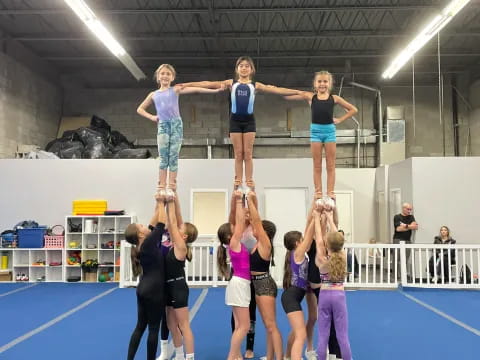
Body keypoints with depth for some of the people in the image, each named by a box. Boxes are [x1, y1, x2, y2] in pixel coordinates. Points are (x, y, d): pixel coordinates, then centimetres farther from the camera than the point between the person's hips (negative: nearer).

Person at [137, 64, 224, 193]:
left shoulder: (176, 89, 8)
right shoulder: (153, 94, 15)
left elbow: (195, 89, -1)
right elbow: (140, 109, 22)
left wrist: (214, 90, -6)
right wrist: (151, 117, 6)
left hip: (176, 124, -1)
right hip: (162, 125, 2)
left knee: (173, 156, -3)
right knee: (163, 156, -4)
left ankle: (172, 186, -2)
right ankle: (161, 186, -4)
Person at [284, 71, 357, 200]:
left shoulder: (334, 98, 5)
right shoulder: (310, 96, 4)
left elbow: (353, 109, 12)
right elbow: (288, 96, 0)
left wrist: (339, 120, 4)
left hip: (329, 130, 0)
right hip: (316, 130, 0)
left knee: (330, 165, 1)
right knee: (317, 165, 2)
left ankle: (330, 192, 3)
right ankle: (318, 192, 5)